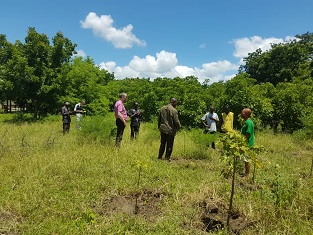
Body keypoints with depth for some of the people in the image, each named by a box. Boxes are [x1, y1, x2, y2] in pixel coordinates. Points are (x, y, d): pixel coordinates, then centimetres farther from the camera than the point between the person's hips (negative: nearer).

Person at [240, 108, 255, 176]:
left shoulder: (248, 122, -20)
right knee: (246, 159, 17)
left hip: (247, 144, -10)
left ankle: (247, 174, 10)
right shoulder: (246, 121, 11)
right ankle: (246, 172, 28)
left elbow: (247, 135, -22)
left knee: (246, 160, 0)